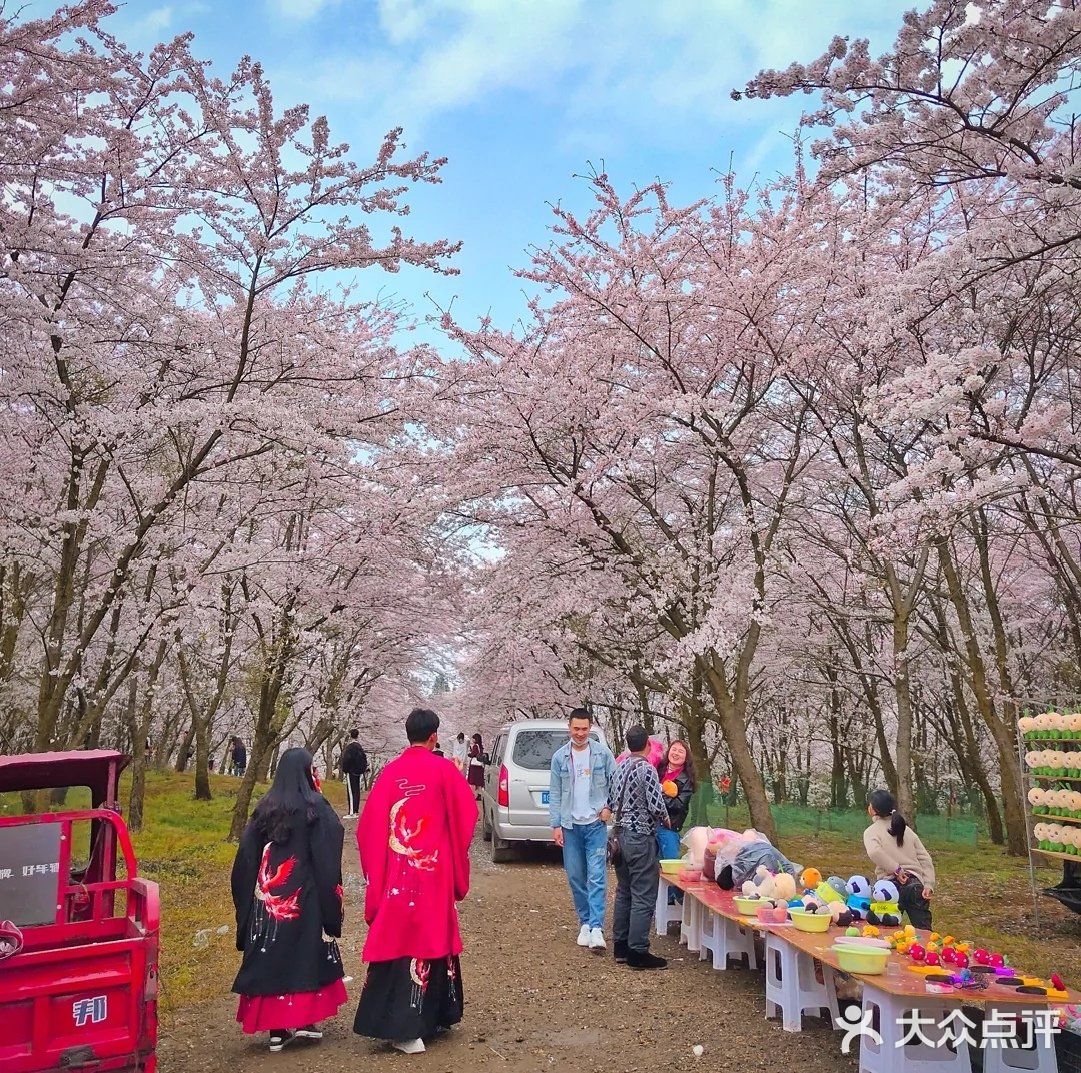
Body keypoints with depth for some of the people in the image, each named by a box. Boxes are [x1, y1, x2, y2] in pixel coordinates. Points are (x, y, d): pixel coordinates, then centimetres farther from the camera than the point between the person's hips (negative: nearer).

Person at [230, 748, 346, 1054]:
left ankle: (276, 1029, 14)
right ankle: (304, 1019, 11)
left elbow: (247, 857, 5)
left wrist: (250, 898, 13)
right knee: (308, 955, 11)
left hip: (267, 896, 4)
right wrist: (332, 900, -5)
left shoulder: (264, 809, 4)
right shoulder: (316, 808, -9)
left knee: (270, 956, 10)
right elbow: (327, 858, -11)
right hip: (304, 896, -4)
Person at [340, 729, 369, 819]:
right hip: (358, 772, 8)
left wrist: (344, 770, -6)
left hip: (351, 772, -8)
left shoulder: (349, 747, -14)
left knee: (351, 792, -7)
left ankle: (352, 812, -9)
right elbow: (364, 757, 15)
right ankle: (356, 811, 17)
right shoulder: (360, 746, 12)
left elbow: (346, 759, -18)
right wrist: (364, 769, 19)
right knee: (357, 791, 12)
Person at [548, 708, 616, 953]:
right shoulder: (560, 756, 3)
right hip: (570, 825, 2)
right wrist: (556, 825, 0)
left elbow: (615, 782, 7)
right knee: (576, 878, 9)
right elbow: (554, 793, 4)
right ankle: (585, 922, 22)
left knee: (597, 877, -9)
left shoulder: (603, 753, -1)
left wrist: (609, 806, -5)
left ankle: (597, 928, -11)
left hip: (596, 824, -2)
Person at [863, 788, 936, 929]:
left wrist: (896, 869, -11)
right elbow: (925, 859, 12)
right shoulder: (906, 829, 20)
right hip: (916, 885, 4)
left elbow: (874, 852, -19)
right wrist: (929, 885, 4)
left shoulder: (871, 831, 4)